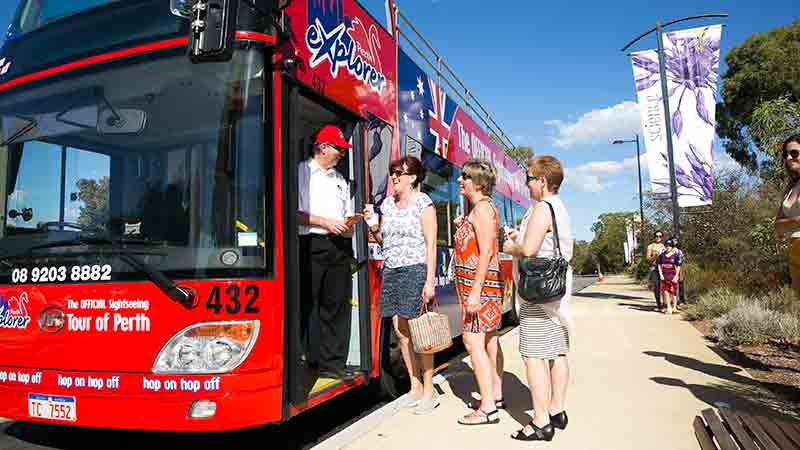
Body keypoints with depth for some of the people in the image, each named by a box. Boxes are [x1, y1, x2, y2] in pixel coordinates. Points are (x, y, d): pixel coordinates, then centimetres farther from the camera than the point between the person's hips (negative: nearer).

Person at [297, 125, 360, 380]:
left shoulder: (340, 179, 23)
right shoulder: (301, 172, 3)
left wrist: (348, 226, 2)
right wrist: (325, 222, -12)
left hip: (339, 247, 6)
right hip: (310, 245, -6)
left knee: (337, 308, 6)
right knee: (303, 307, -4)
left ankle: (332, 364, 15)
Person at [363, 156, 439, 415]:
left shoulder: (422, 203, -3)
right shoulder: (387, 204, 14)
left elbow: (431, 244, -8)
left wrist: (430, 280, -15)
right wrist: (373, 227, 1)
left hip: (415, 270, -6)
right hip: (391, 270, 6)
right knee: (400, 330, 7)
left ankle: (429, 390, 6)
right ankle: (415, 386, 19)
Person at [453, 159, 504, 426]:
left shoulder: (482, 208, -12)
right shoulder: (483, 208, 18)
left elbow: (486, 252, -21)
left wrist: (475, 292, -23)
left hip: (479, 283, -11)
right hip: (485, 283, 11)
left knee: (472, 340, -11)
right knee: (488, 339, 15)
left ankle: (488, 408, -8)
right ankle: (495, 393, 25)